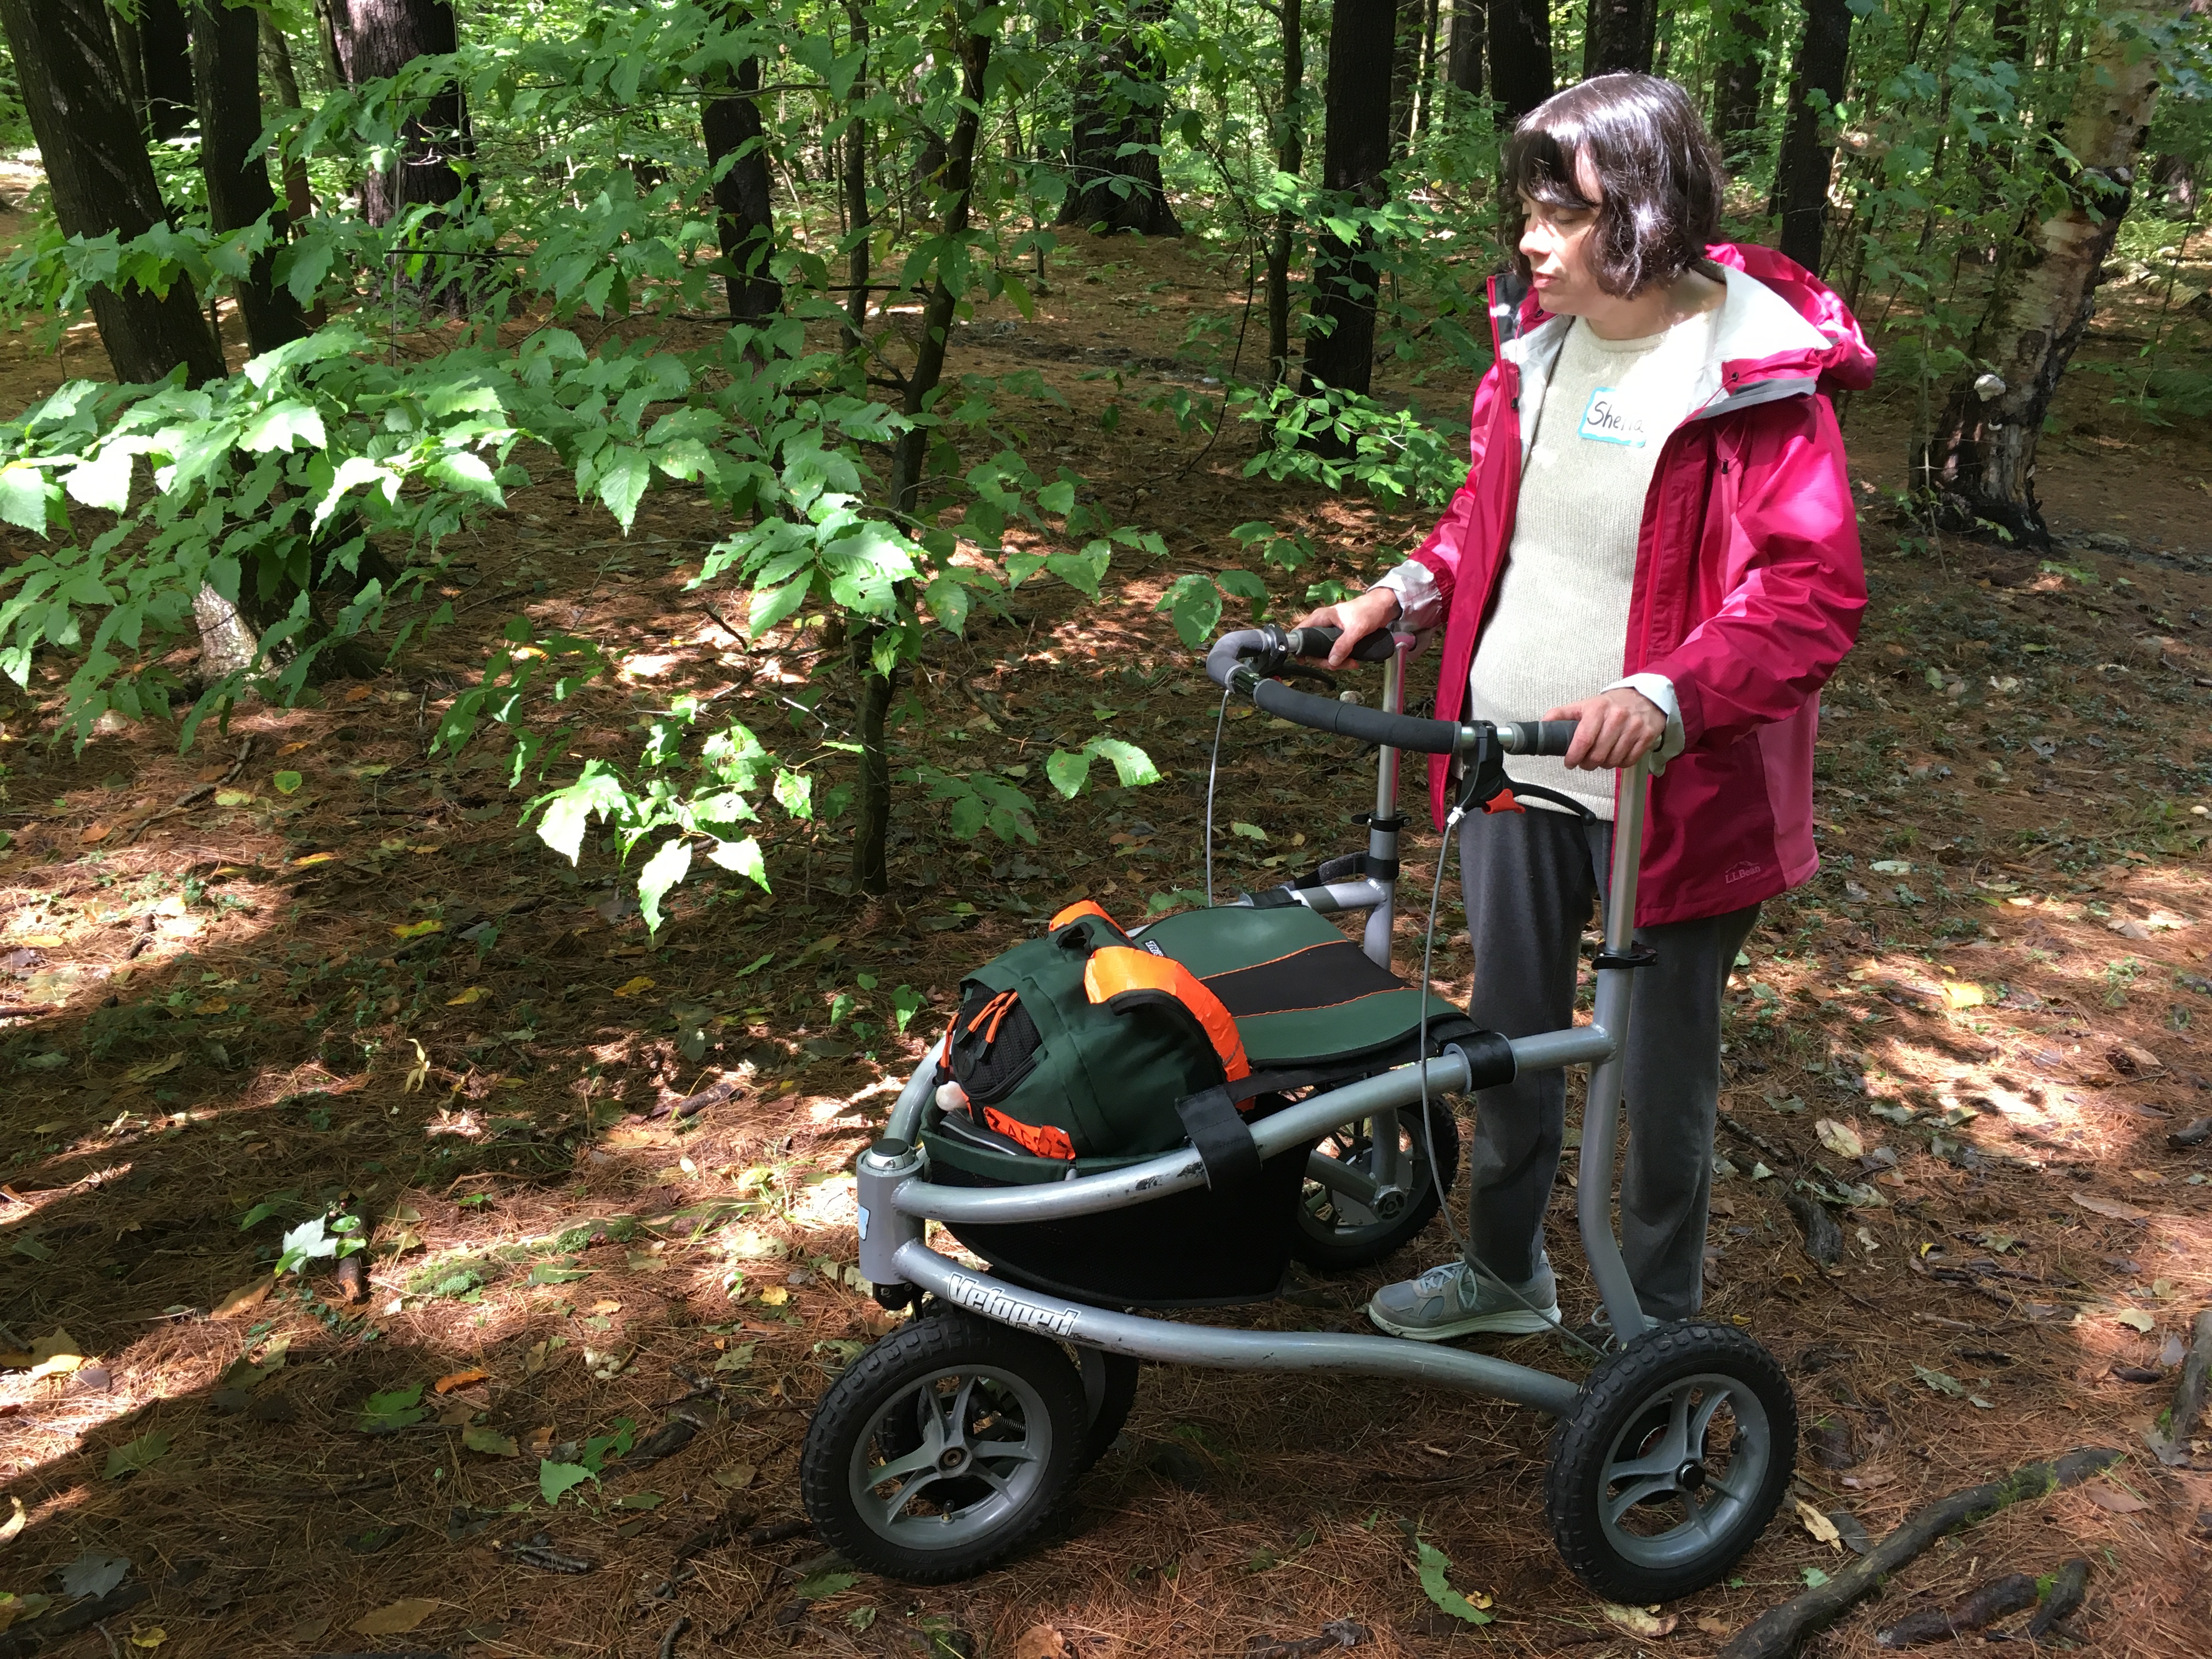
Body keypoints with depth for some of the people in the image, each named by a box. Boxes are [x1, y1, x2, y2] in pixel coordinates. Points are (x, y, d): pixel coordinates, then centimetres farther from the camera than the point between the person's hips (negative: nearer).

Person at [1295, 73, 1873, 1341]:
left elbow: (1816, 594, -21)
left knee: (1665, 1058, 11)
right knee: (1511, 1031, 20)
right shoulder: (1540, 335, 3)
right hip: (1516, 758, 6)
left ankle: (1661, 1314, 33)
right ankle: (1507, 1269, 41)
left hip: (1668, 784, -6)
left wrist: (1670, 695, -35)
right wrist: (1410, 592, 3)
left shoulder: (1757, 375, -16)